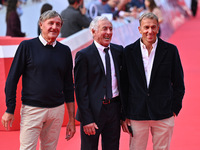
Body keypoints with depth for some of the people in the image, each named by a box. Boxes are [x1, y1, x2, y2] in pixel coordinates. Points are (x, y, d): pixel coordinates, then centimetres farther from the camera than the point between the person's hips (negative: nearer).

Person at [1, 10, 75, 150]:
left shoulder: (65, 51, 9)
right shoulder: (27, 46, -1)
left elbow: (68, 86, 13)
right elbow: (12, 79, 0)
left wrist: (72, 119, 11)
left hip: (57, 110, 3)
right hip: (32, 109, -3)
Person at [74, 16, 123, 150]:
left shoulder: (118, 51, 7)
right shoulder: (84, 55, -8)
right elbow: (80, 89, -10)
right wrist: (87, 119, -15)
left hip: (114, 109, 5)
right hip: (94, 111, -5)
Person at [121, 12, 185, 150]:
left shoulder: (170, 50, 1)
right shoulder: (129, 51, 3)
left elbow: (178, 83, 6)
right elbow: (124, 85, 6)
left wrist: (175, 108, 0)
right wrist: (124, 114, 3)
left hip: (164, 115, 0)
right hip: (137, 115, 0)